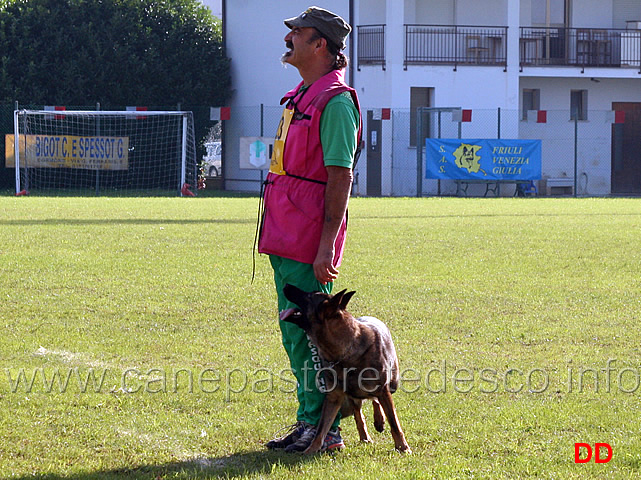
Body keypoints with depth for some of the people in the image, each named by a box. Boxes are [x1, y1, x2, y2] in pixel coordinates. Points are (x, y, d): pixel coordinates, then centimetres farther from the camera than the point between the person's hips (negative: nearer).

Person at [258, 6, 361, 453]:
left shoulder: (336, 101, -12)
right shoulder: (301, 97, 18)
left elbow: (341, 177, -17)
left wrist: (326, 246, -22)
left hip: (310, 239, -10)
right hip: (284, 235, 10)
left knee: (310, 334, -8)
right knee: (294, 333, 12)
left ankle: (323, 428, -3)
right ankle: (309, 422, 18)